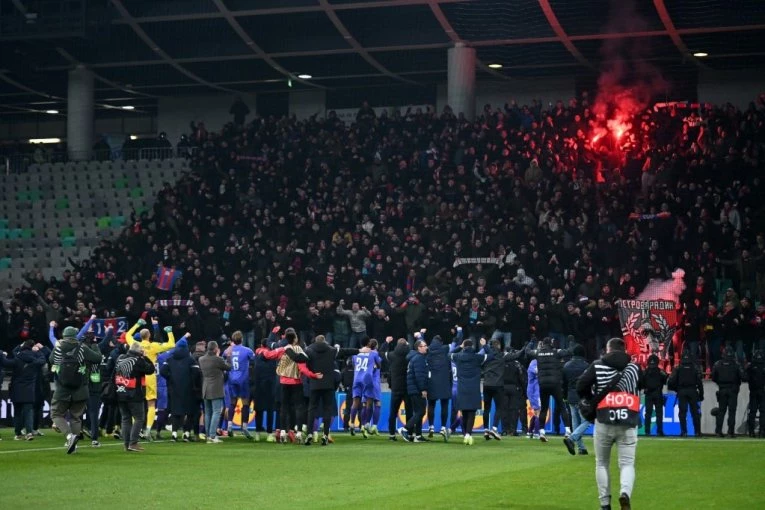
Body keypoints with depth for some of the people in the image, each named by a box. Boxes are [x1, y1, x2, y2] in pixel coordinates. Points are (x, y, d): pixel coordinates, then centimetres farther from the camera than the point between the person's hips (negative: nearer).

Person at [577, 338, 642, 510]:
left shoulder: (597, 366, 5)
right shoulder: (634, 368, 12)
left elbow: (581, 387, 1)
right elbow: (641, 388, 19)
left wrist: (591, 400, 18)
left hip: (604, 421, -1)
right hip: (628, 424, 1)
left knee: (602, 463, 14)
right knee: (627, 463, 2)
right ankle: (625, 493, -26)